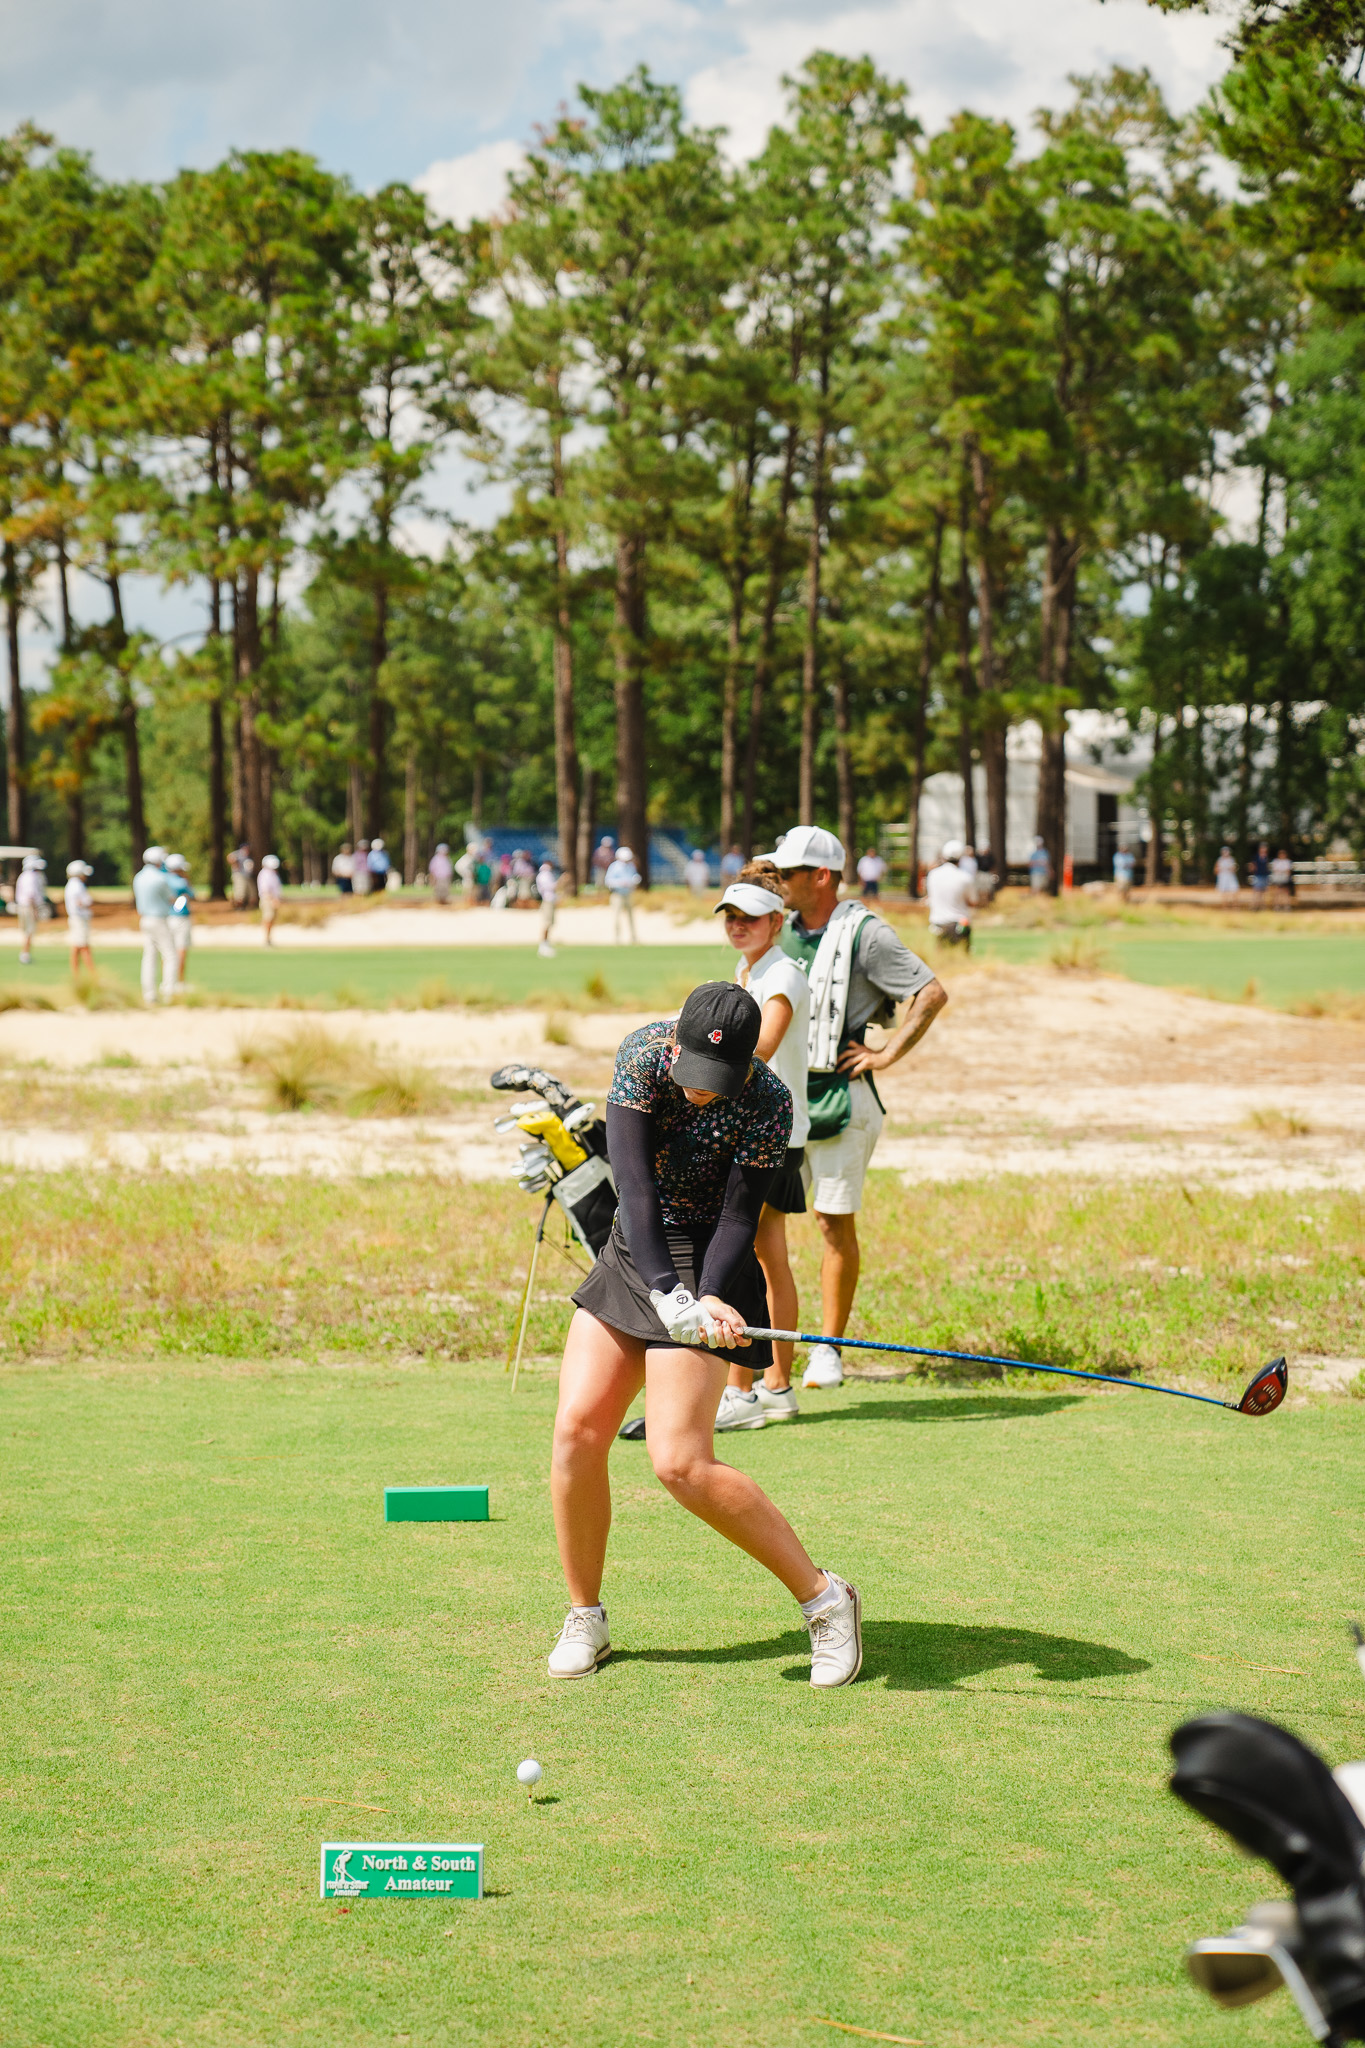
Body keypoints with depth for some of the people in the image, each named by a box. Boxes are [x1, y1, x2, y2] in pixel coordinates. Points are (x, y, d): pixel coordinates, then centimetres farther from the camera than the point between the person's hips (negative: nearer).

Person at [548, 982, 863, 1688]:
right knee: (576, 1430, -6)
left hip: (707, 1264, -5)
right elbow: (634, 1185, -22)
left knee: (680, 1463, -16)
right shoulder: (642, 1055, -14)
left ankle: (824, 1597, -4)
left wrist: (711, 1299, -34)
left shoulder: (768, 1106, -21)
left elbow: (739, 1217, -16)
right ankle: (585, 1619, 11)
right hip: (634, 1254, 5)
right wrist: (664, 1292, -33)